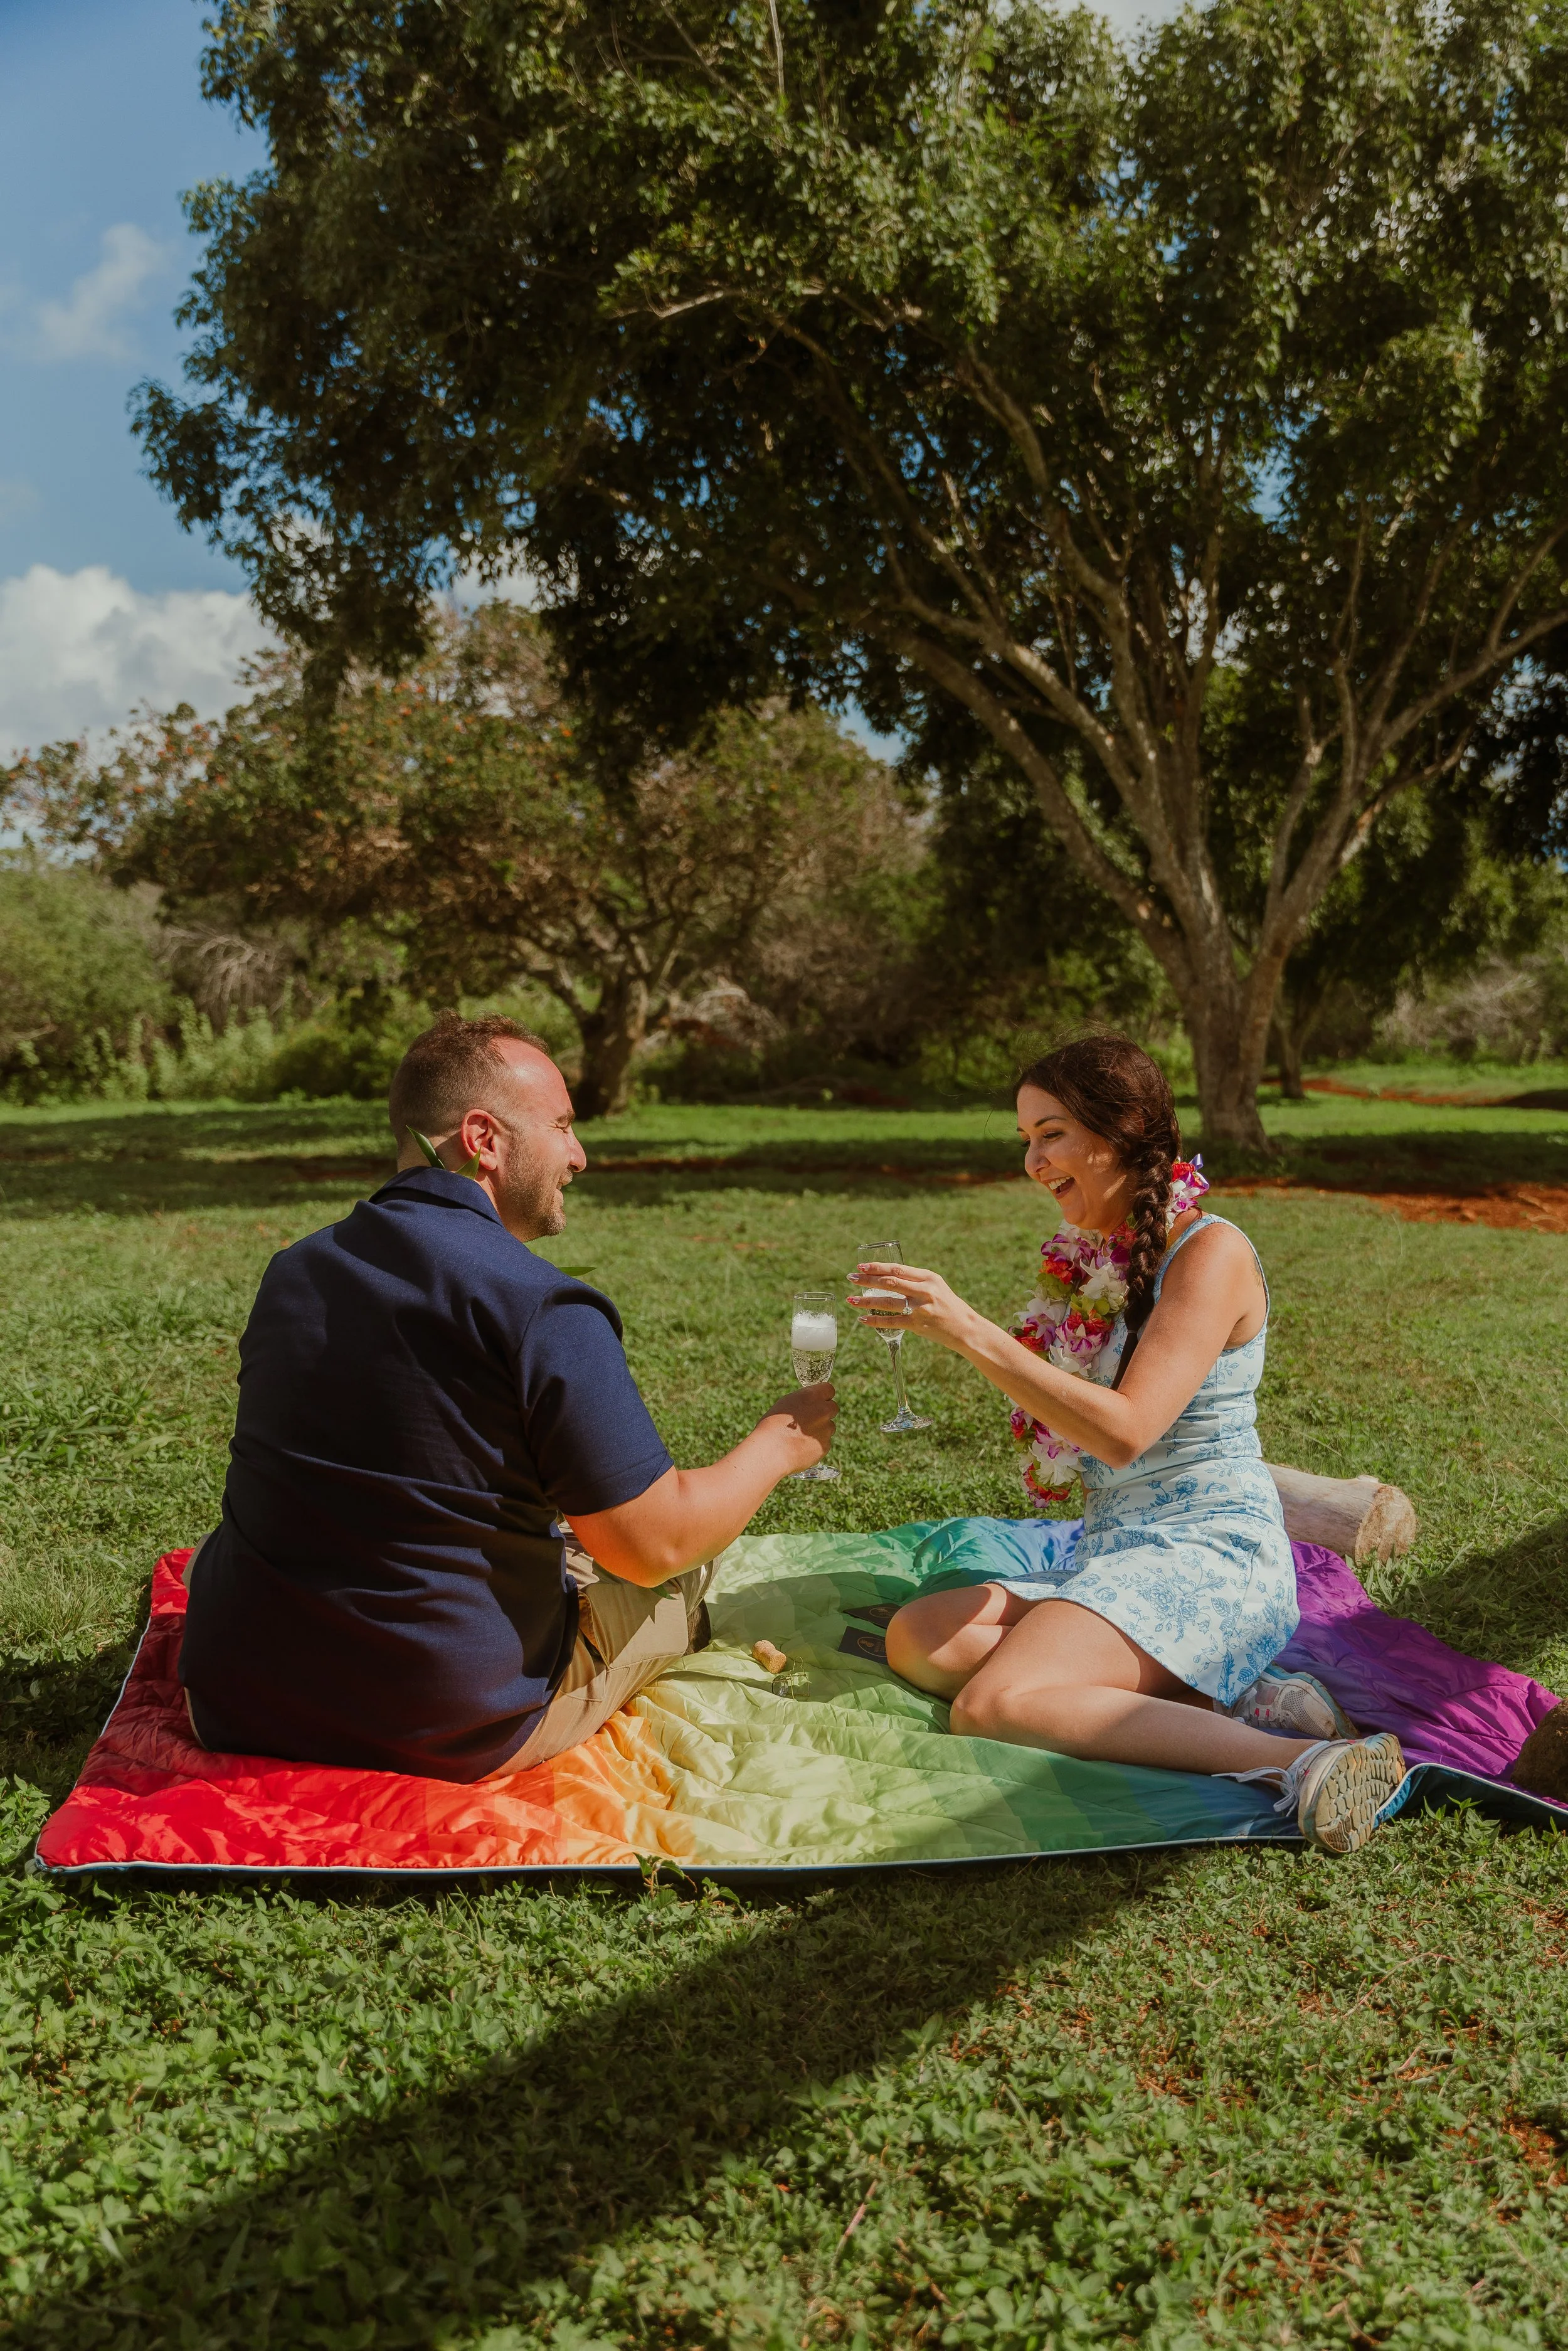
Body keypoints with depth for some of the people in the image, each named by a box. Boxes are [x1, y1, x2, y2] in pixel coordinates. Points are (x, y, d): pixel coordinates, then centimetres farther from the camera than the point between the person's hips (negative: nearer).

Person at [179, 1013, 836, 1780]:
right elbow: (655, 1545, -15)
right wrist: (779, 1443, 5)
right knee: (684, 1573, 15)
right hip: (456, 1737, -5)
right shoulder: (546, 1311, -21)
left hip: (237, 1716, 6)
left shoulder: (292, 1271, 2)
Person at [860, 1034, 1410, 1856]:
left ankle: (1299, 1761, -26)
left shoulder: (1210, 1252, -12)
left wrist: (970, 1331, -25)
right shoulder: (1100, 1257, 14)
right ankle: (1226, 1705, -14)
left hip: (1211, 1552, -9)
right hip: (1115, 1550, 9)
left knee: (993, 1704, -26)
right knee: (917, 1639, -9)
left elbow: (1125, 1429, -24)